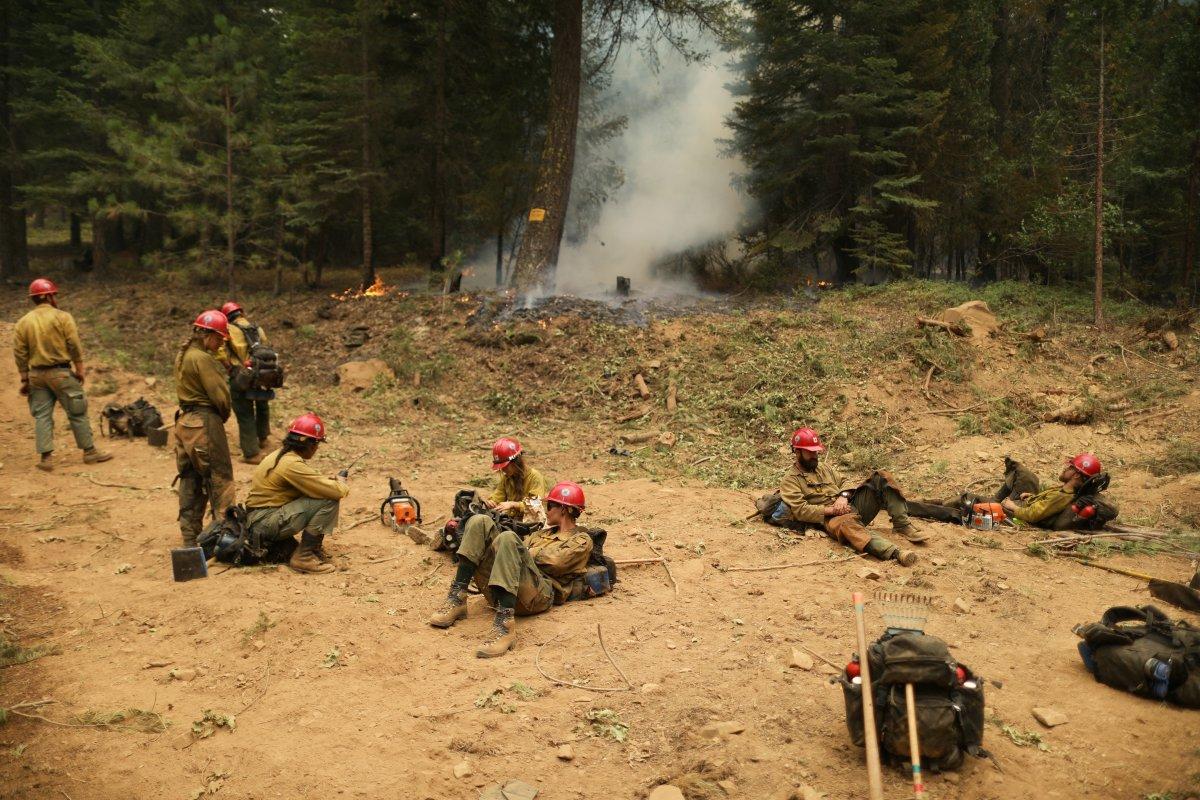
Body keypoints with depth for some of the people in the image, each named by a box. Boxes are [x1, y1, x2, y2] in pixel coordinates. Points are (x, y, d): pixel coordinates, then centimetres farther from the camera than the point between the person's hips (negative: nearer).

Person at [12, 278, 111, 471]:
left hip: (36, 374, 4)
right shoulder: (62, 317, -6)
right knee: (77, 413, 4)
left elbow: (19, 353, 5)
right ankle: (90, 452, 10)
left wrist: (24, 379, 10)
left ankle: (46, 457, 5)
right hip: (61, 372, -4)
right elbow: (75, 346, -10)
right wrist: (79, 370, -3)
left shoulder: (22, 322, 6)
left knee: (42, 416, 7)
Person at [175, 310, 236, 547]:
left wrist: (218, 416, 5)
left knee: (190, 480, 14)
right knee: (220, 479, -1)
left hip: (184, 421, 10)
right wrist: (223, 416, 1)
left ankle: (190, 537, 21)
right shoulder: (202, 359, -17)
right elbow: (221, 395, -19)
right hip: (205, 423, -10)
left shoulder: (182, 355, 13)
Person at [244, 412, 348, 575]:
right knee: (329, 501, -18)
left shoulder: (280, 455, 9)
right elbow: (336, 492, -22)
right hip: (265, 524, -10)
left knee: (325, 491, 9)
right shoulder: (291, 464, -22)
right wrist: (341, 482, 0)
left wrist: (333, 480, 5)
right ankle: (303, 557, -11)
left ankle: (314, 548, 13)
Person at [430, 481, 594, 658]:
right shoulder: (541, 533, 37)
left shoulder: (581, 540, 15)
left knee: (508, 538, -33)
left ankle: (505, 624, -43)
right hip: (499, 591, 7)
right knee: (480, 522, -5)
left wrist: (524, 554, 5)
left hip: (540, 594, -7)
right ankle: (457, 599, -18)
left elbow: (551, 563, -3)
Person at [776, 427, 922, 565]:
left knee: (881, 478, -11)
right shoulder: (790, 481, 3)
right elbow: (801, 510, -9)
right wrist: (831, 510, -18)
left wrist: (843, 496, -8)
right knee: (847, 523, -43)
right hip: (830, 518, -7)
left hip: (850, 504, 7)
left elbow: (845, 482, 16)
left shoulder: (825, 466, 24)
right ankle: (895, 553, -60)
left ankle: (902, 525, -16)